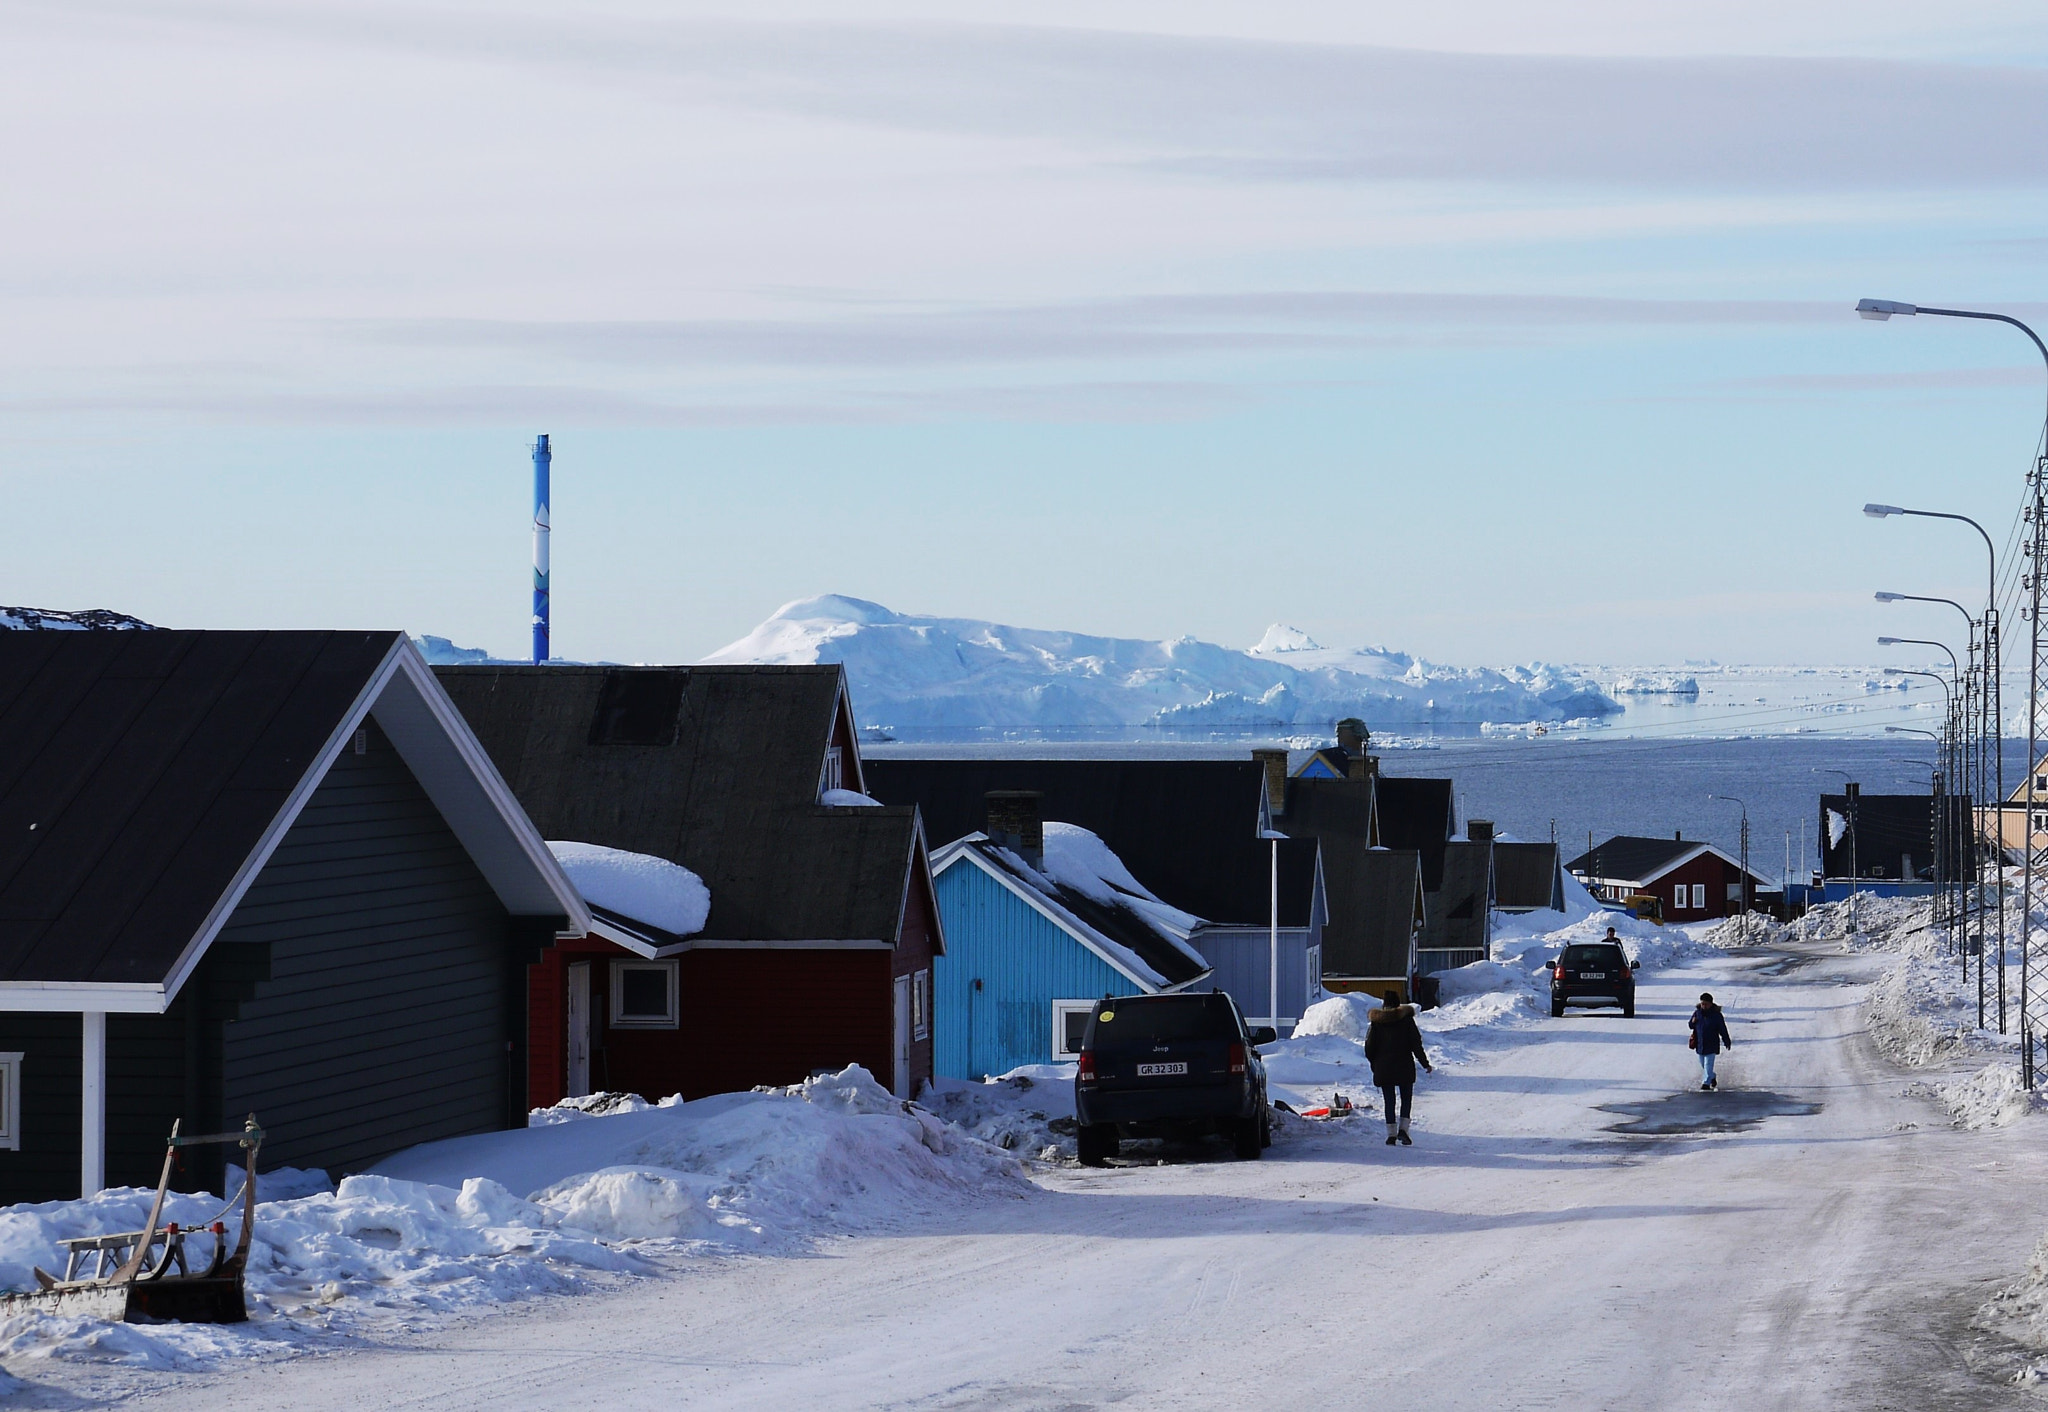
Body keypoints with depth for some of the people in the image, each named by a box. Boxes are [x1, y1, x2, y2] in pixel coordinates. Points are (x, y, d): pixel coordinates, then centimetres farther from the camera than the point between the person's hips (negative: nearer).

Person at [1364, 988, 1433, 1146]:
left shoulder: (1376, 1021, 0)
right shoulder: (1406, 1018, -4)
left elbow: (1369, 1046, 2)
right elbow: (1416, 1043, -4)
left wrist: (1374, 1065, 15)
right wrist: (1425, 1063, 2)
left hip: (1383, 1068, 1)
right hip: (1404, 1066, -1)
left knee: (1389, 1100, 6)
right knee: (1406, 1099, 9)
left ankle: (1391, 1134, 2)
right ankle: (1403, 1129, -6)